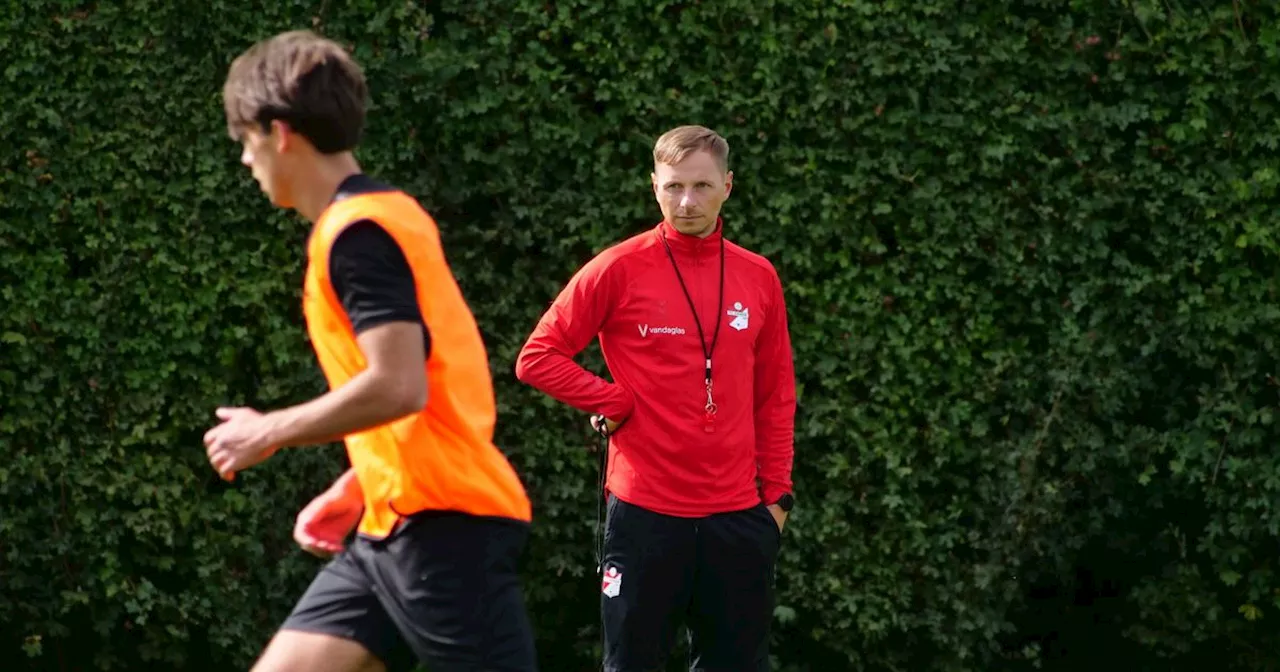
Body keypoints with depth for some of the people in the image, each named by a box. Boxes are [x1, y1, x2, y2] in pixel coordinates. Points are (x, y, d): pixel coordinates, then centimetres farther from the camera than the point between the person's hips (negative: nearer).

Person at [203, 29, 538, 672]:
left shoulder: (359, 232, -14)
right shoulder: (383, 215, 16)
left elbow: (398, 387, -24)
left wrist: (268, 432, -11)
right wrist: (354, 489, 21)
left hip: (445, 524, -10)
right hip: (395, 526, 10)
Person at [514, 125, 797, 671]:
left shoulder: (759, 278, 7)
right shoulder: (619, 269, -4)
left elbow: (776, 397, 13)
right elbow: (536, 358, -2)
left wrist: (776, 493, 8)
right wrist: (616, 404, -8)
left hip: (738, 515, 3)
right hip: (645, 511, -3)